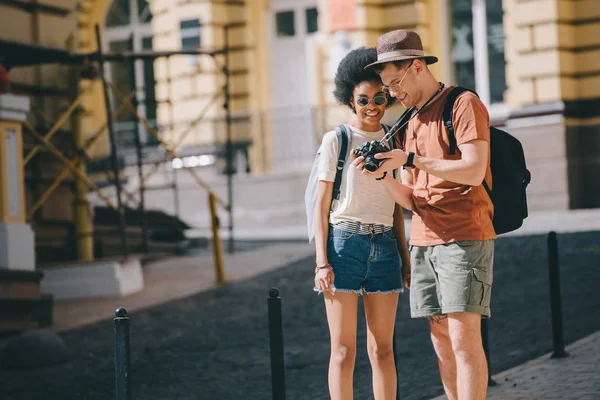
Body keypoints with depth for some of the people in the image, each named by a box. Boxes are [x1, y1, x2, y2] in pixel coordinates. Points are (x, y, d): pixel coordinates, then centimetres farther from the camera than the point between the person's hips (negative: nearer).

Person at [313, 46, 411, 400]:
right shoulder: (336, 140, 0)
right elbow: (322, 205, -1)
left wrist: (406, 257, 11)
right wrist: (322, 262, -8)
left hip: (385, 247, 4)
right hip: (345, 242, -4)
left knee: (383, 348, 6)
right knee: (344, 350, -4)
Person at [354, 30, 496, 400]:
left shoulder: (464, 105, -3)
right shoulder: (409, 124, 19)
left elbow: (474, 171, -16)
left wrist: (409, 160, -17)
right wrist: (382, 175, -2)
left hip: (465, 239, -7)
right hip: (424, 243, 7)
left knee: (464, 338, -12)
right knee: (442, 342, 4)